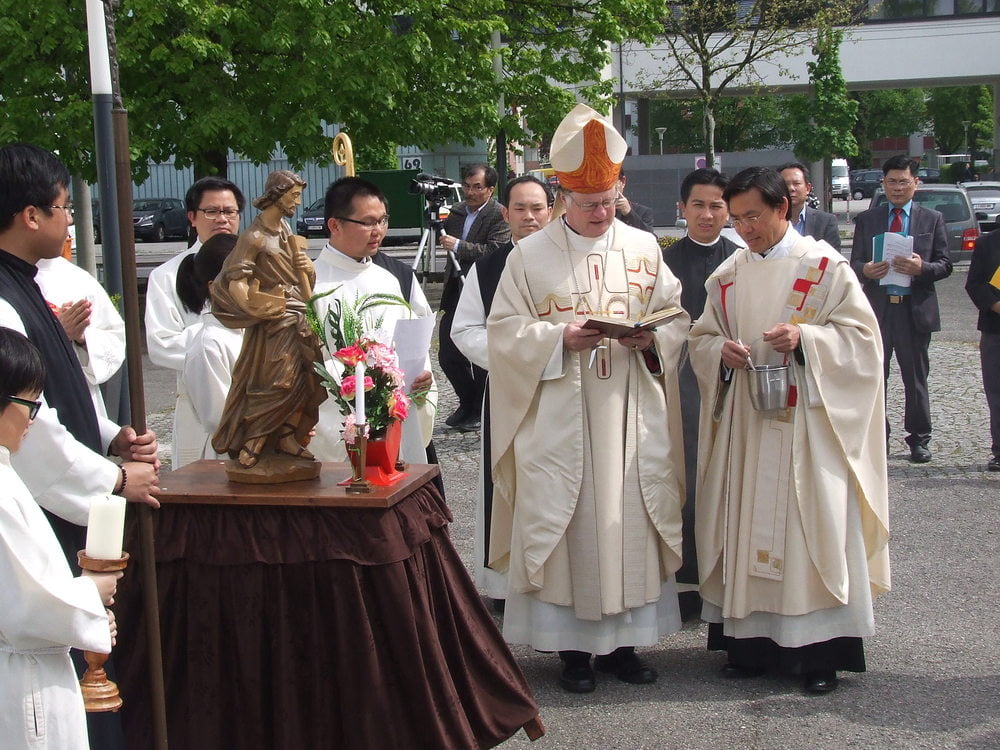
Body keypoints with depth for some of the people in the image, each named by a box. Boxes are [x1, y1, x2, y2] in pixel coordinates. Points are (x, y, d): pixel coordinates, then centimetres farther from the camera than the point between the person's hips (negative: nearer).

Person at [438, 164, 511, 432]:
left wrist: (458, 246, -19)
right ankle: (467, 403, 29)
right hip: (456, 290, 8)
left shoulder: (499, 215, -10)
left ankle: (480, 412, 16)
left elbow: (495, 251, -21)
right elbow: (445, 238, 26)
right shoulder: (457, 212, 13)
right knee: (447, 354, 10)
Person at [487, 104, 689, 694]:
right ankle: (573, 645, 11)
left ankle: (622, 639, 17)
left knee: (632, 521, 5)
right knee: (567, 523, 0)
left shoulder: (644, 248, 8)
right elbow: (505, 331, -1)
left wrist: (652, 339, -12)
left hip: (634, 415, 3)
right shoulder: (531, 255, 1)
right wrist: (561, 338, -17)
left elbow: (677, 318, 10)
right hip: (560, 419, -2)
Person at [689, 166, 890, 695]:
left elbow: (860, 333, -4)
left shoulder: (824, 265, -1)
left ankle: (817, 650, 4)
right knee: (746, 525, 4)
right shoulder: (729, 274, 12)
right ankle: (751, 637, 13)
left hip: (806, 421, -4)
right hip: (745, 420, 4)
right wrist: (721, 349, -7)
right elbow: (701, 339, 15)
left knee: (808, 525, -3)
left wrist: (804, 338, -19)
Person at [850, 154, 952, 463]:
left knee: (916, 377, 6)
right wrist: (865, 270, -18)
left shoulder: (932, 219, 7)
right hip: (877, 307, 1)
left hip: (915, 309, -1)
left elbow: (945, 264, 3)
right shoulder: (866, 219, 9)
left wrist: (922, 268, -18)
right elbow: (854, 263, 6)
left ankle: (919, 439, 17)